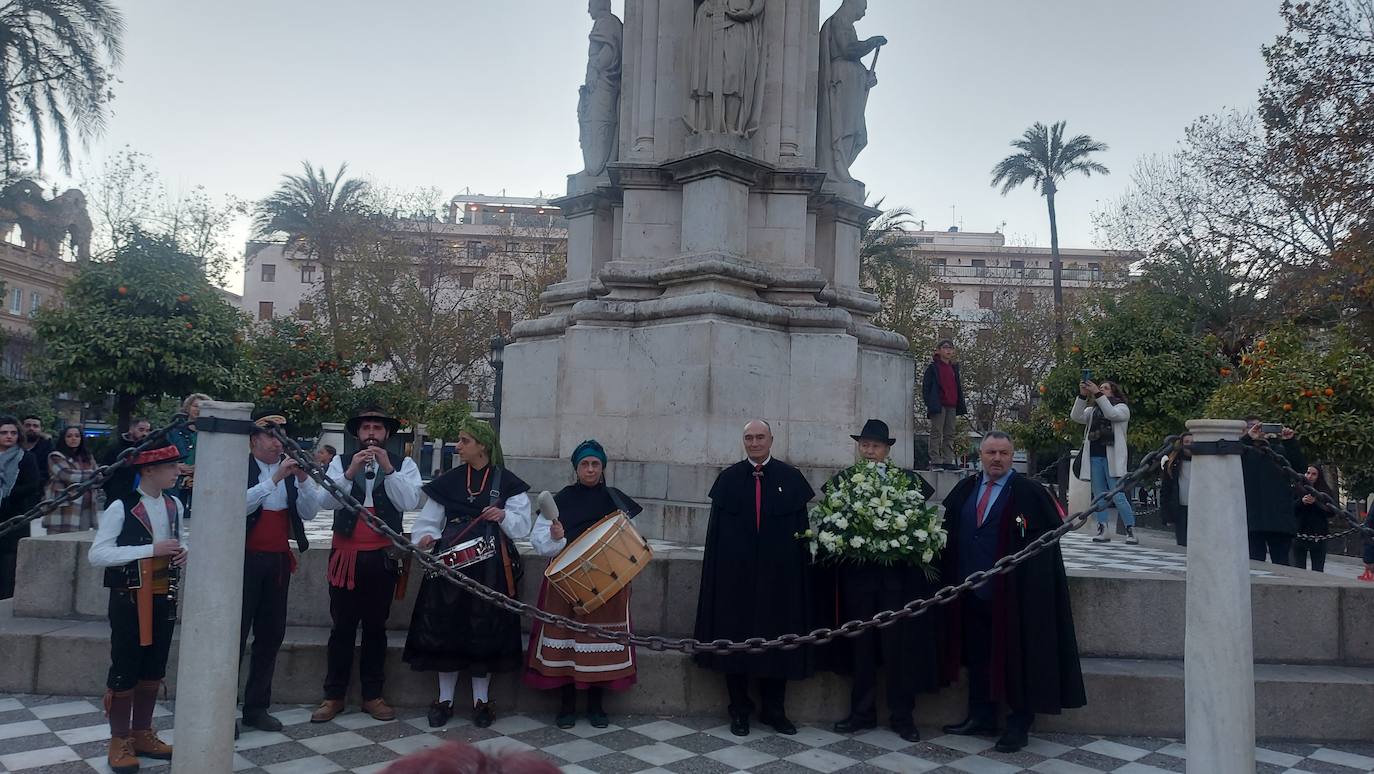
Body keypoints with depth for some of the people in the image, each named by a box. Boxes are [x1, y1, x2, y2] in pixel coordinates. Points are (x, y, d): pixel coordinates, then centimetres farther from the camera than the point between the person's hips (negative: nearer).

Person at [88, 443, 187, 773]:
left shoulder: (174, 504, 5)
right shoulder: (121, 507, -14)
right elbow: (97, 554, -17)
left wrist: (183, 553, -3)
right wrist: (151, 549, -23)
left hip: (164, 597, 6)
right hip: (129, 599, -6)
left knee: (154, 669, 14)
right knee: (124, 669, 2)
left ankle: (142, 733, 28)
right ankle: (120, 741, 16)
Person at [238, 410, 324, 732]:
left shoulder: (291, 468, 6)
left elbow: (309, 512, 0)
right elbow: (240, 504, -20)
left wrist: (302, 479, -15)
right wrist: (275, 479, -26)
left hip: (279, 559, 5)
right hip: (245, 558, -5)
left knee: (271, 634, 10)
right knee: (235, 633, -1)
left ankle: (256, 707, 21)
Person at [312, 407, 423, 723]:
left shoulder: (403, 464, 3)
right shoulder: (341, 462, 5)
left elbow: (410, 502, -11)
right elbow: (326, 501, -7)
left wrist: (388, 469, -20)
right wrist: (350, 473, -21)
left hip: (383, 557, 0)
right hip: (346, 555, 0)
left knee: (375, 627, 8)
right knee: (342, 628, 5)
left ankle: (372, 696, 18)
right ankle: (333, 696, 16)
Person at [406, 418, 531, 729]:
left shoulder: (507, 482, 2)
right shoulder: (448, 481, 10)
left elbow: (522, 526, -1)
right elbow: (429, 520, 7)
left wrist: (504, 516, -20)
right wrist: (425, 537, -13)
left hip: (490, 566, -2)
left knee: (485, 628, 2)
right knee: (446, 625, 2)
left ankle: (481, 700, 16)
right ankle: (445, 698, 16)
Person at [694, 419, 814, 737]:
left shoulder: (791, 478, 3)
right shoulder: (728, 478, 4)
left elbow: (801, 527, 3)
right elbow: (716, 529, 3)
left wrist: (800, 567, -4)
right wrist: (717, 572, -3)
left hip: (779, 573, 0)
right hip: (735, 573, 0)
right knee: (736, 638, 5)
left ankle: (774, 709, 22)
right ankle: (739, 709, 19)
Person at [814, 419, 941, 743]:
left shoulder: (907, 478, 1)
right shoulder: (842, 479, 6)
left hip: (897, 573, -1)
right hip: (856, 573, 2)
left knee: (898, 644, 3)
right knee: (860, 643, 9)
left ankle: (901, 715, 15)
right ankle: (862, 712, 20)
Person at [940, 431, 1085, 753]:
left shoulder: (1029, 492, -8)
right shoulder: (965, 489, 8)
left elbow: (1053, 528, -7)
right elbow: (945, 525, 17)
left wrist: (1024, 556, -10)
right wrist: (952, 572, 9)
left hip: (1013, 591, -5)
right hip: (972, 590, 5)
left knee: (1016, 659, 5)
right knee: (978, 656, 14)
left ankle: (1019, 726, 16)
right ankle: (981, 718, 26)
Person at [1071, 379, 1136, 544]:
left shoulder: (1122, 407, 8)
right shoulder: (1092, 410, 19)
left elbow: (1111, 414, -14)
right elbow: (1076, 416, 1)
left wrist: (1097, 394, -17)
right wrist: (1082, 395, -9)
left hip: (1112, 457, -5)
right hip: (1094, 456, 5)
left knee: (1118, 496, -10)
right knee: (1099, 495, 4)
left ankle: (1131, 531, -3)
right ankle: (1103, 530, 7)